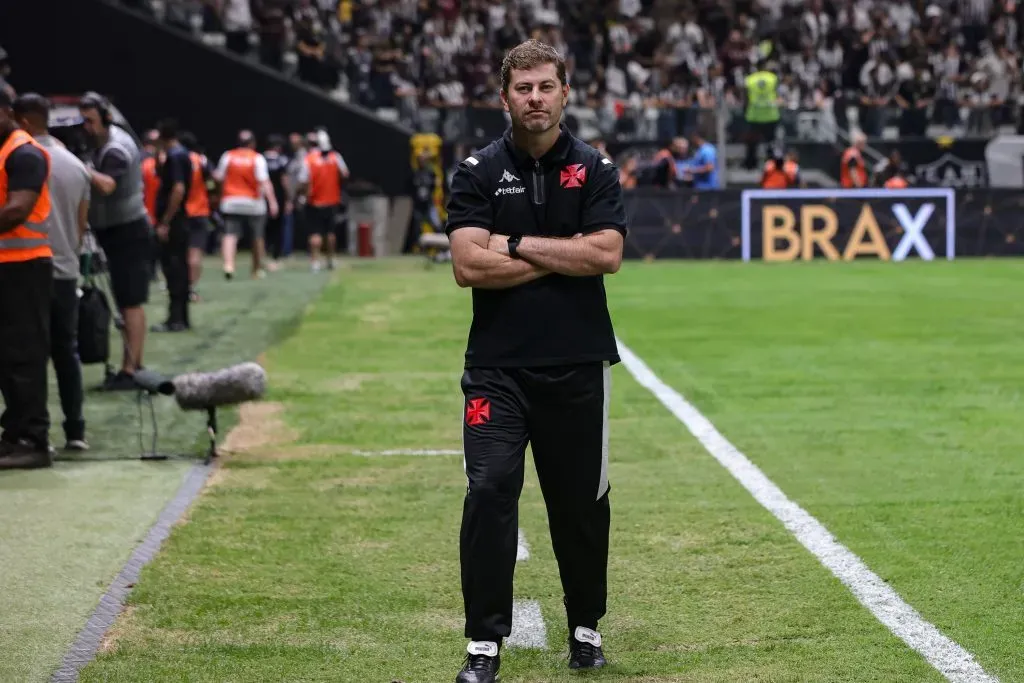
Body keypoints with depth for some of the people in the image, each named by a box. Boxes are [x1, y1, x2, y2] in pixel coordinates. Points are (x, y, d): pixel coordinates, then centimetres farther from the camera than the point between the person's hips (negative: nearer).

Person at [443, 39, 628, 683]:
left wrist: (518, 246, -10)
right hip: (498, 366, -1)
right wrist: (562, 257, -9)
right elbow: (469, 265, -10)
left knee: (581, 502, 9)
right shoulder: (479, 171, 2)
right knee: (490, 490, -13)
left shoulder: (596, 170, 4)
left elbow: (607, 254, -10)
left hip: (578, 365, 1)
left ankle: (586, 628, 28)